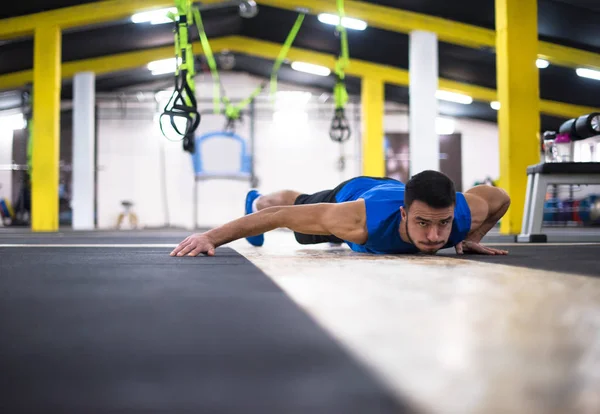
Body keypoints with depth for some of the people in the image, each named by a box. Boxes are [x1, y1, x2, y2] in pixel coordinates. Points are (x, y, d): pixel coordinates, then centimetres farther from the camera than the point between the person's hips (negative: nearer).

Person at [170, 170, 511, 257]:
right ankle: (256, 200, 65)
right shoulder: (359, 219, -52)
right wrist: (211, 237, -43)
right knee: (296, 202, 31)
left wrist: (471, 239, -22)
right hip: (350, 196, -3)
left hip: (391, 189, 4)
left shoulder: (466, 213, -43)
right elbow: (283, 215, -43)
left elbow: (502, 197, -19)